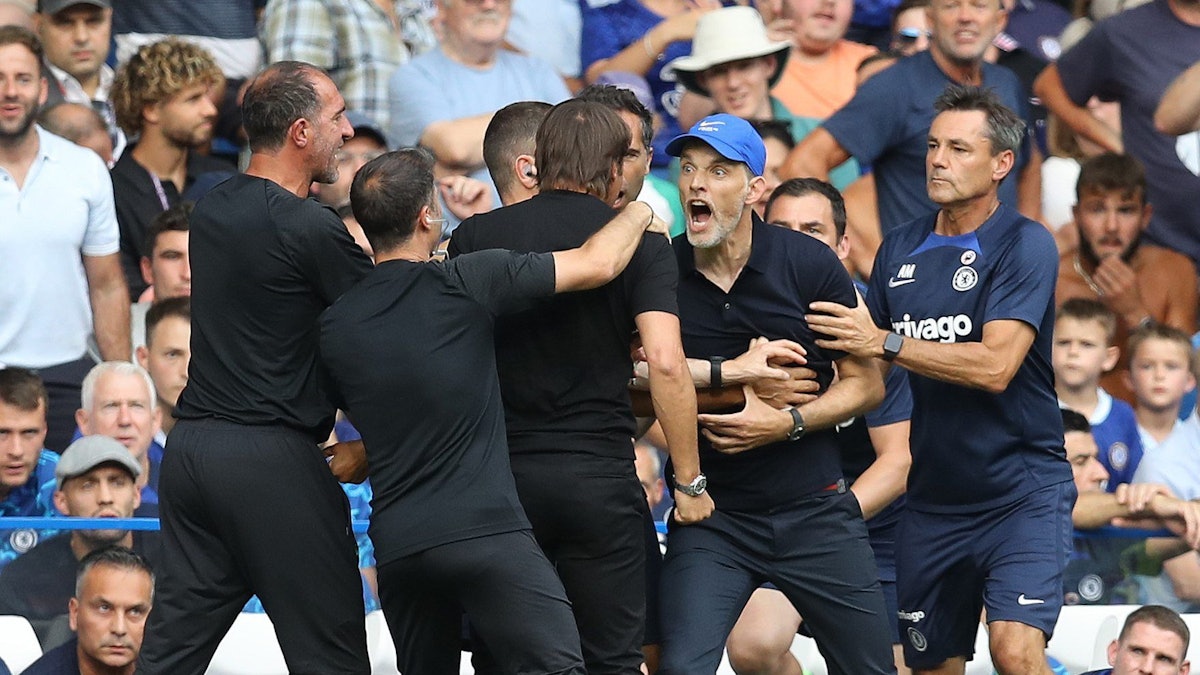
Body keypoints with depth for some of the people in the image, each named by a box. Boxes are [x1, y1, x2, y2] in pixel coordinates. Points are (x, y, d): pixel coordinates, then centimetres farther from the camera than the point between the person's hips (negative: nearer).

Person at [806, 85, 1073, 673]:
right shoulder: (900, 249, 10)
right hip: (931, 495, 6)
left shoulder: (1024, 245, -9)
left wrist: (885, 343, -18)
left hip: (1021, 489, -6)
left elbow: (995, 365, -20)